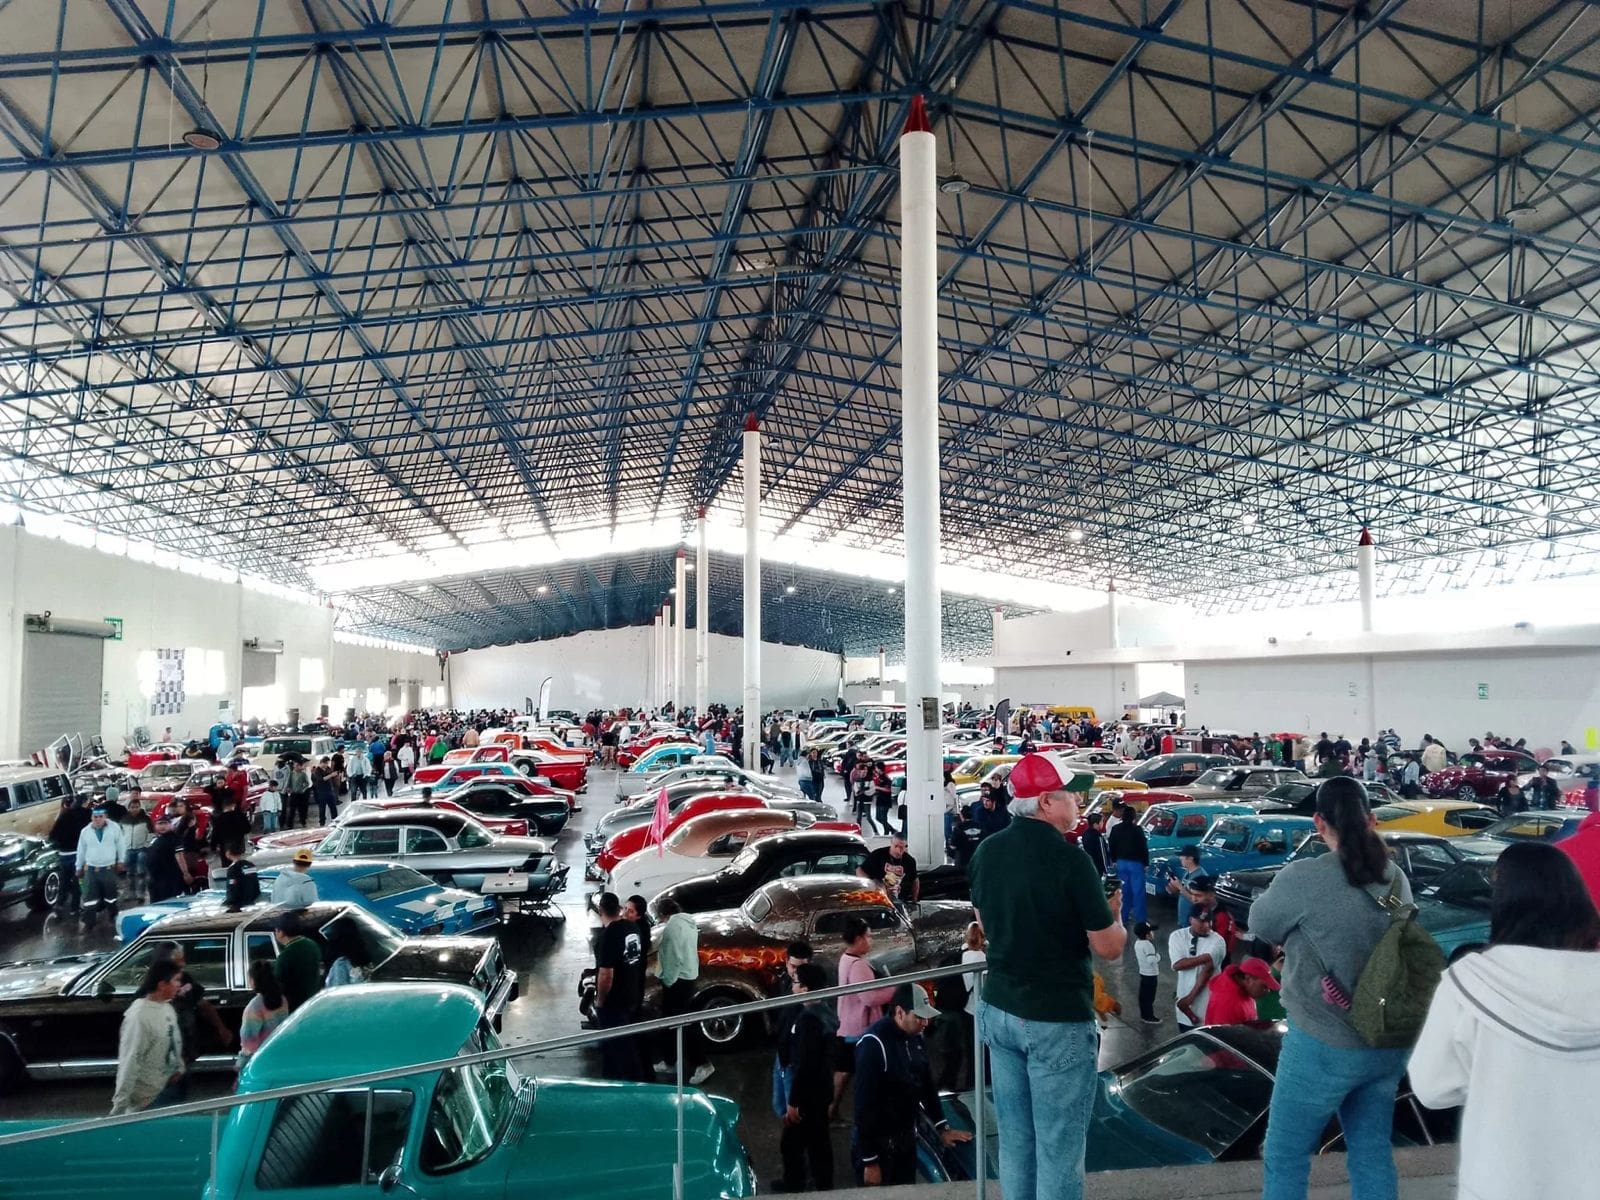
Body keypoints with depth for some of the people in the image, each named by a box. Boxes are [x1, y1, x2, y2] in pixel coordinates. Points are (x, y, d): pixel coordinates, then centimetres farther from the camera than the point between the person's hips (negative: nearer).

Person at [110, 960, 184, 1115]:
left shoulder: (167, 1007, 1)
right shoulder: (139, 1016, -25)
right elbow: (130, 1061, -24)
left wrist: (179, 1067, 2)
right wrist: (120, 1106, -21)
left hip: (169, 1086, 8)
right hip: (148, 1097, -8)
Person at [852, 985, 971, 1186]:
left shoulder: (916, 1038, 2)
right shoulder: (874, 1043, -23)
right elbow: (865, 1104, -21)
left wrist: (943, 1128, 13)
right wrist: (869, 1161, -19)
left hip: (906, 1139, 8)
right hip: (877, 1144, -8)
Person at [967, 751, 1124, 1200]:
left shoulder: (987, 851, 0)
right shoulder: (1069, 858, -20)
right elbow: (1109, 948, -12)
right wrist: (1114, 912, 7)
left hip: (998, 1010, 6)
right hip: (1058, 1021, -6)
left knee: (1014, 1142, 18)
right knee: (1058, 1150, 7)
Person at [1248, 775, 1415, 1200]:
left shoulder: (1303, 878, -20)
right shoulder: (1396, 878, 0)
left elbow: (1261, 926, -4)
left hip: (1324, 1044, -6)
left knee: (1285, 1157, 10)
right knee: (1373, 1155, 19)